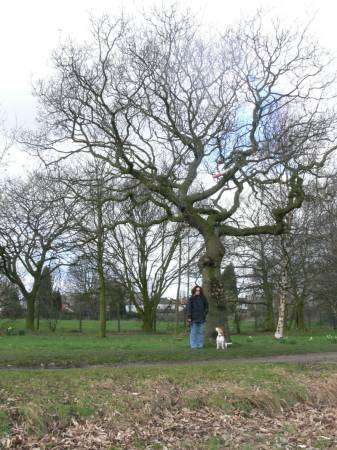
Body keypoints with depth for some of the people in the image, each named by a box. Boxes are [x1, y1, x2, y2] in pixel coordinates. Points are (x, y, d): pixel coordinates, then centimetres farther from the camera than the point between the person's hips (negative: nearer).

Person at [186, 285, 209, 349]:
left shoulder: (203, 298, 8)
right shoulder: (191, 298, -1)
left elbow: (206, 307, 16)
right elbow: (188, 308, -4)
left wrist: (205, 314, 3)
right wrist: (189, 317, -10)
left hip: (201, 318, 3)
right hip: (193, 318, -3)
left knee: (201, 332, 6)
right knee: (193, 332, -1)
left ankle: (200, 345, 14)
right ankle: (193, 346, 5)